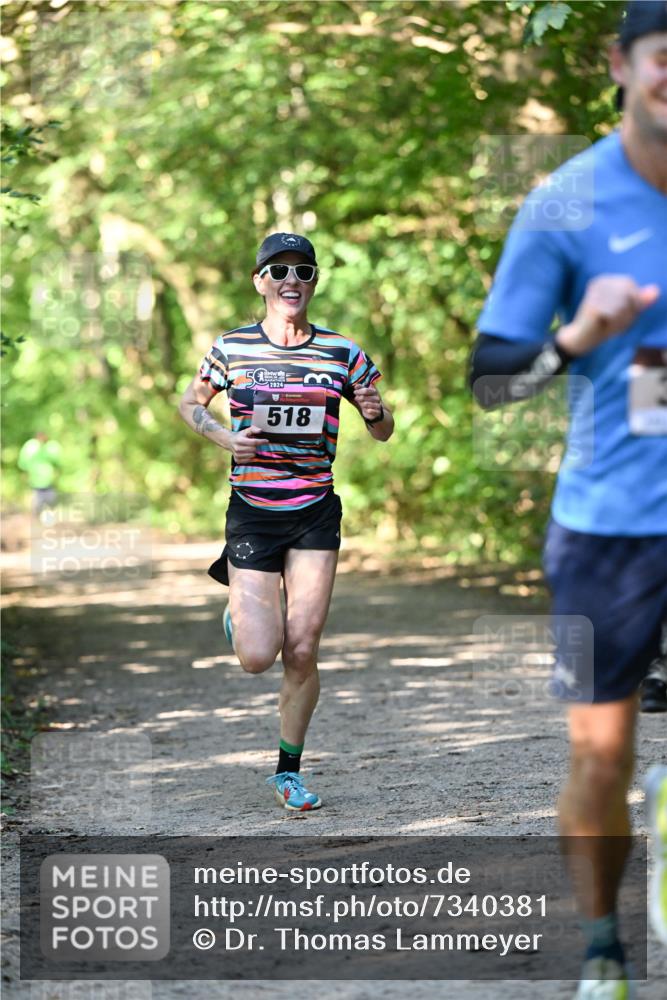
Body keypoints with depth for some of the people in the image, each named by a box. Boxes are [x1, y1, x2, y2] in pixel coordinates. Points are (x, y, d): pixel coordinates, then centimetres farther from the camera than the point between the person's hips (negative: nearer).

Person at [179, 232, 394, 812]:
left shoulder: (342, 352, 0)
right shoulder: (233, 348, -2)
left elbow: (383, 433, 8)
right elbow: (190, 404, 13)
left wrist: (376, 412, -15)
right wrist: (224, 438, -7)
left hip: (315, 515, 1)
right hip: (252, 513, -1)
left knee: (302, 652, -2)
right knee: (258, 657, -9)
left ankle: (290, 771, 16)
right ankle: (240, 606, 28)